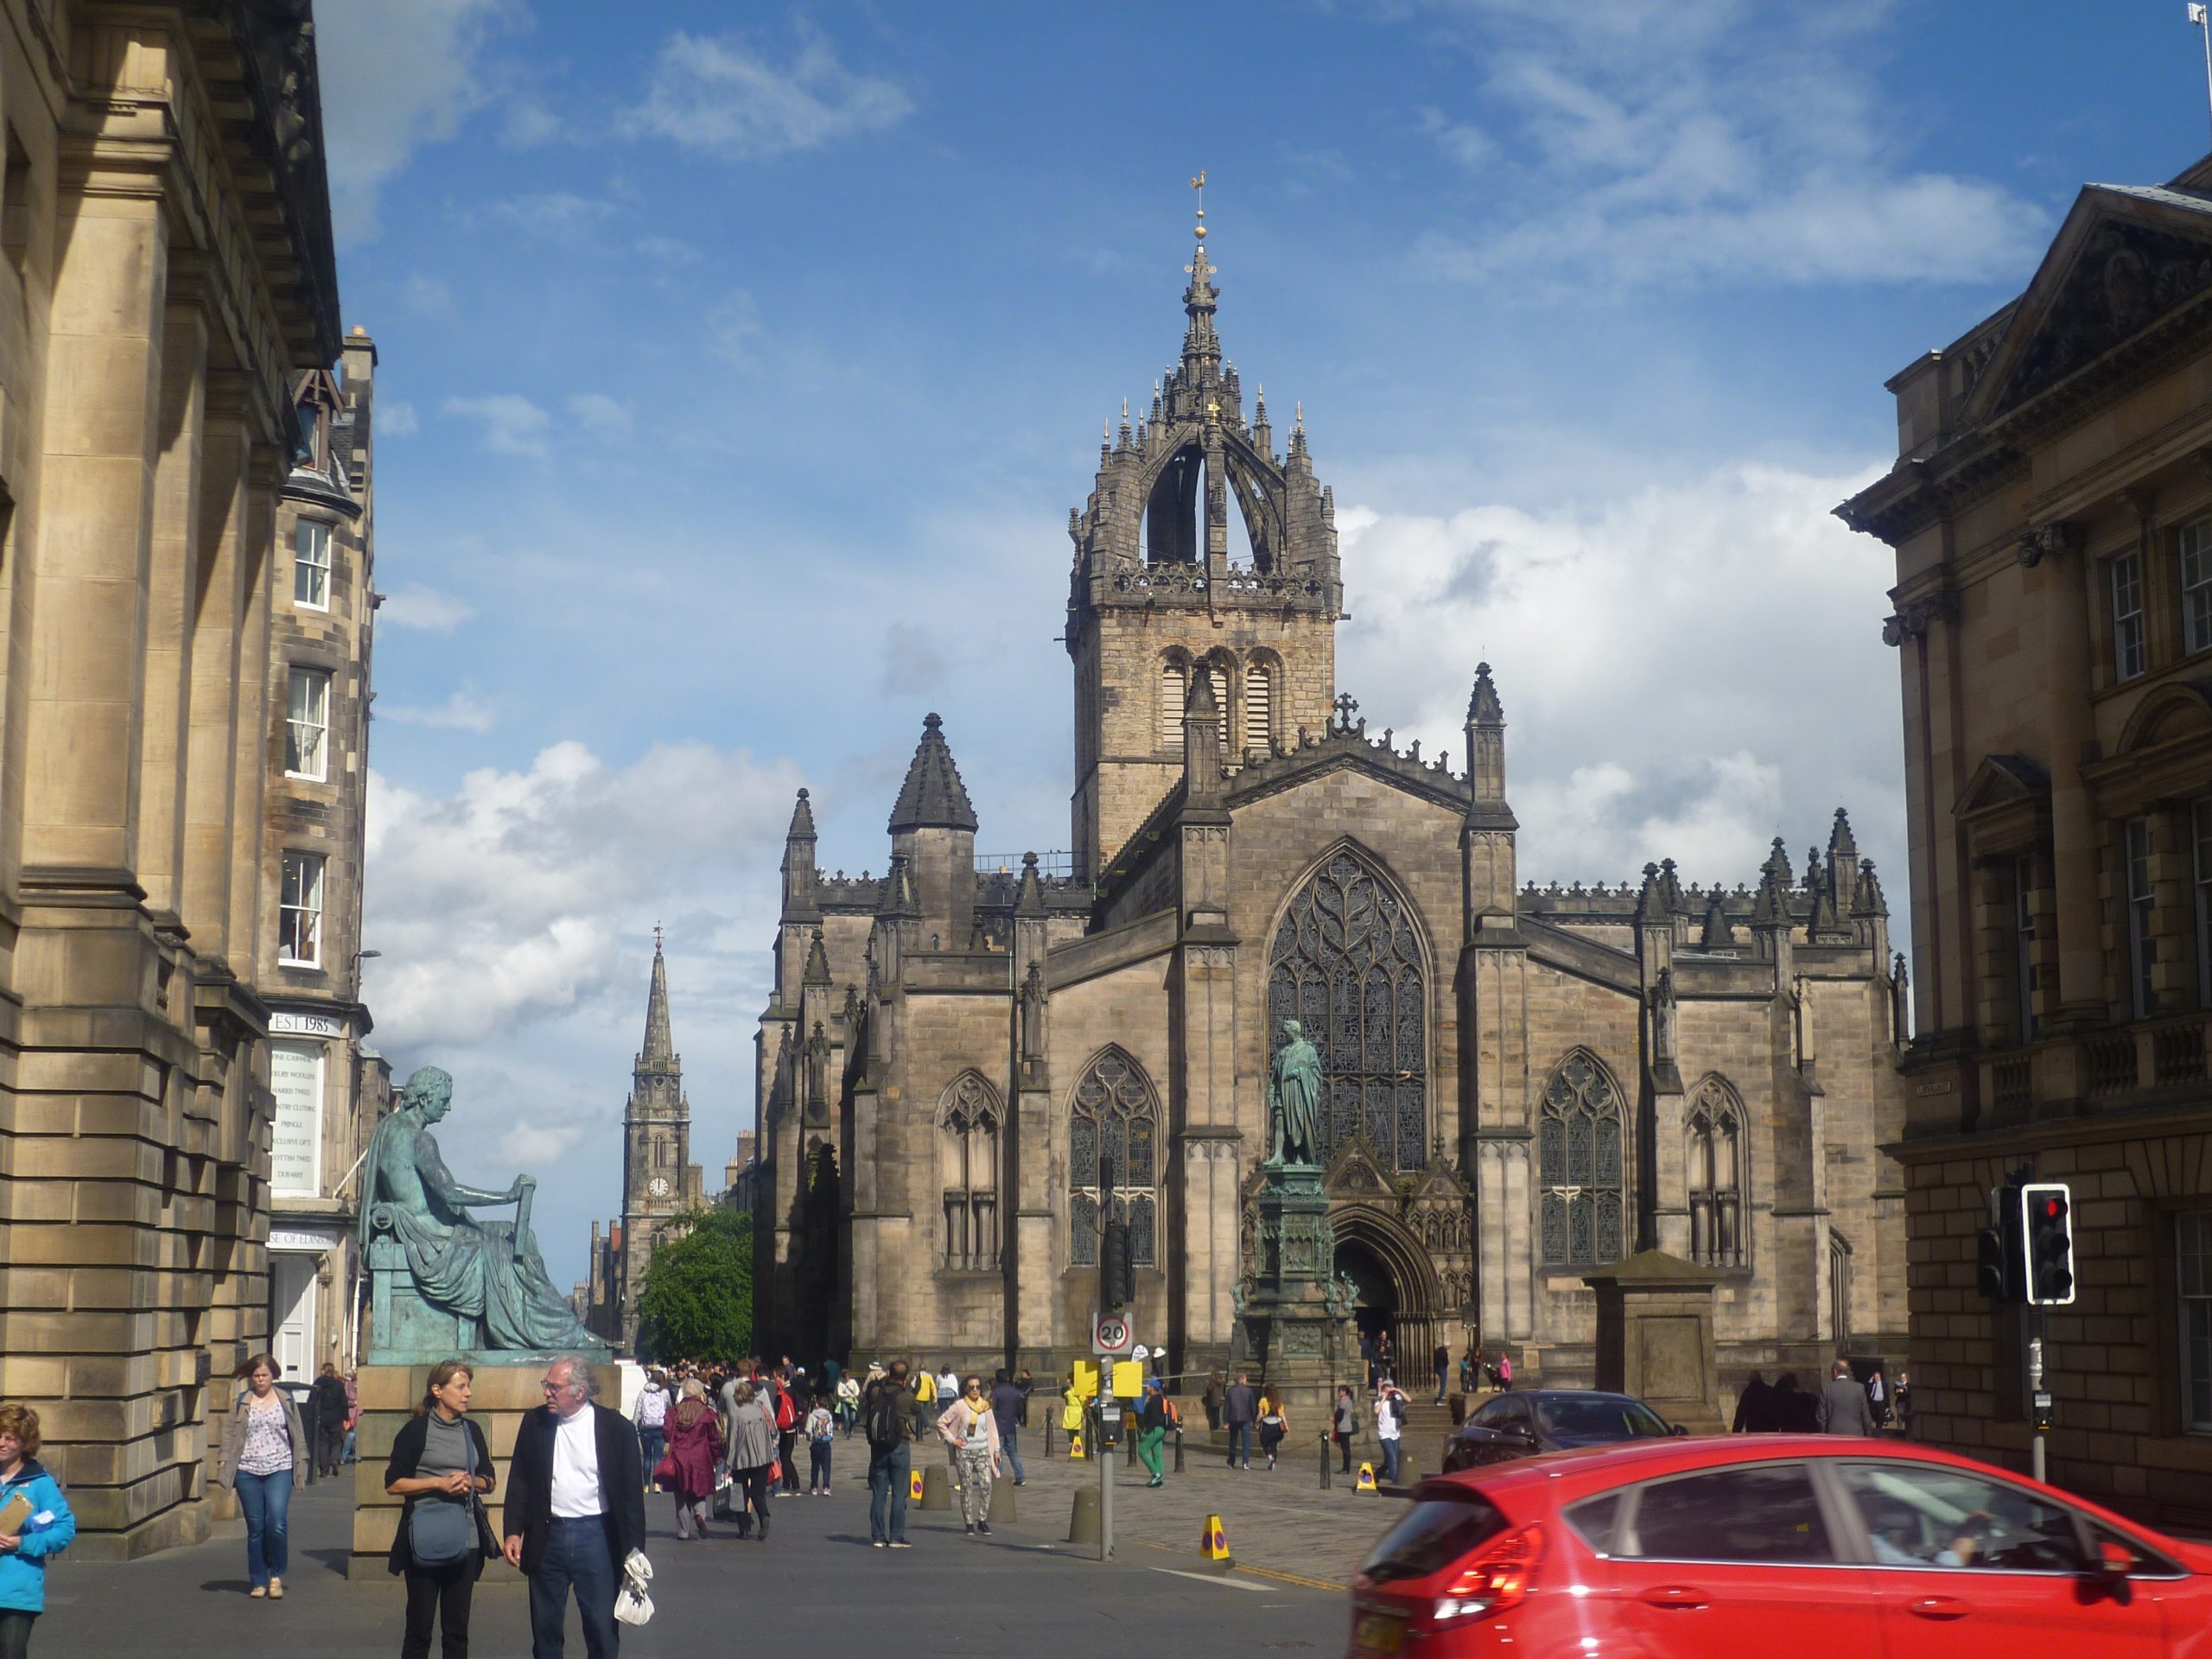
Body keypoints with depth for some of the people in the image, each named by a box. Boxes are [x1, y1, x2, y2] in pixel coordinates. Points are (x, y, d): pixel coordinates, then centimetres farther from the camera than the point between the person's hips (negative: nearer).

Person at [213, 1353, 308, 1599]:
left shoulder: (286, 1401, 8)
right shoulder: (241, 1403, 8)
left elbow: (298, 1435, 12)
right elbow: (229, 1434, 7)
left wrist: (301, 1464, 9)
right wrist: (223, 1461, -4)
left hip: (279, 1470, -1)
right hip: (248, 1472, 1)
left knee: (277, 1523, -15)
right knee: (255, 1528, 3)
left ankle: (277, 1575, 3)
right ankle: (258, 1582, 13)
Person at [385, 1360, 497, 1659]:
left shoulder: (472, 1430, 10)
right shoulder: (416, 1429, -4)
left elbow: (489, 1480, 16)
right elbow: (393, 1484, -6)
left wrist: (472, 1482, -5)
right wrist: (439, 1482, -16)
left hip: (465, 1541, 4)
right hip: (425, 1541, -4)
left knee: (457, 1628, 7)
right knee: (419, 1626, 1)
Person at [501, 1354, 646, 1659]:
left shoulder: (616, 1427, -7)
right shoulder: (534, 1423, 2)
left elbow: (632, 1492, -5)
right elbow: (519, 1481, 7)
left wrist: (634, 1550, -7)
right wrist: (513, 1531, -2)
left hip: (595, 1538, -3)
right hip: (547, 1536, 3)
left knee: (603, 1633, 2)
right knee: (545, 1633, 11)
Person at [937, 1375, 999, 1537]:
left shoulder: (985, 1406, 6)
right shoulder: (959, 1406, -3)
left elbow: (992, 1428, 12)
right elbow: (941, 1422, -1)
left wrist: (996, 1450, 10)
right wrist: (952, 1439, -5)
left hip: (982, 1450, 2)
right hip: (964, 1451, -2)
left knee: (986, 1484, -11)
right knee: (966, 1487, 0)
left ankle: (982, 1520, 0)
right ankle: (969, 1523, 7)